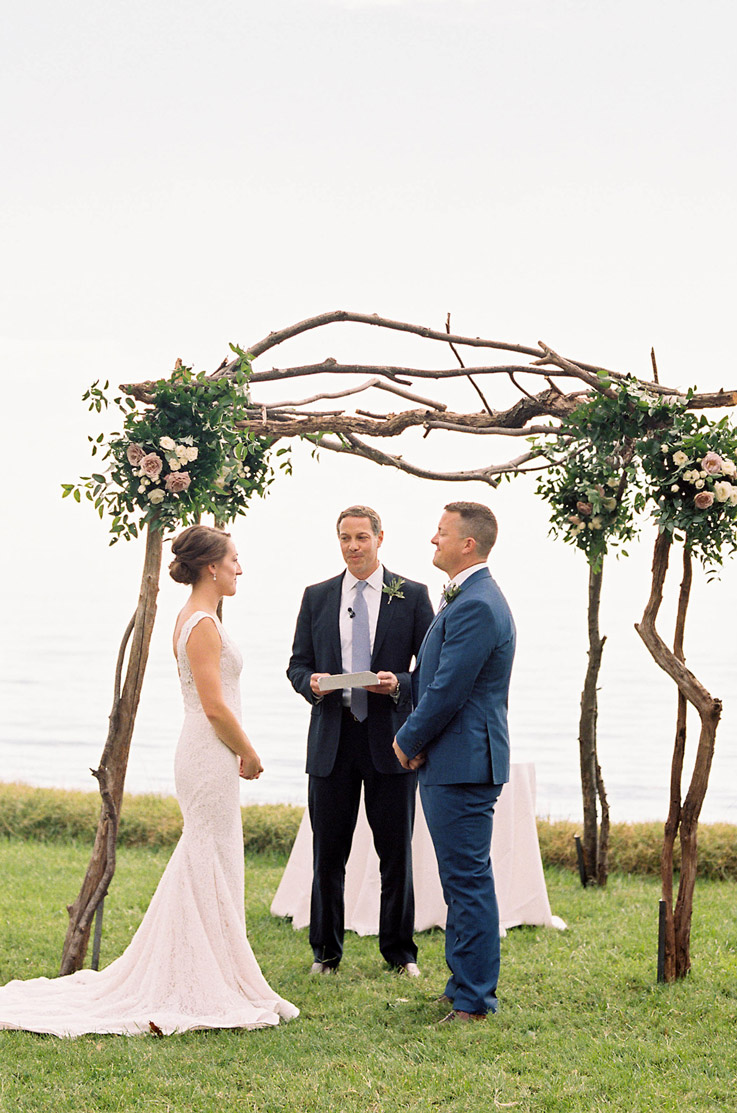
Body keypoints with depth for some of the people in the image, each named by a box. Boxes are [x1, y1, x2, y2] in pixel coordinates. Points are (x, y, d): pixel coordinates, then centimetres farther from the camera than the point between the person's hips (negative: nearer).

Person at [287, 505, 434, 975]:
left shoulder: (412, 596, 3)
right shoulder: (317, 597, 10)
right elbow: (297, 664, 12)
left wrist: (399, 684, -17)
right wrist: (311, 683, -10)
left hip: (390, 740, -2)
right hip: (332, 741, 2)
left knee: (396, 852, 5)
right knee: (328, 852, 5)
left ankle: (400, 951, 18)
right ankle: (326, 952, 16)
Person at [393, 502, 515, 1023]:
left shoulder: (476, 607, -19)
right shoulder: (466, 599, 16)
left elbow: (447, 690, -20)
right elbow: (428, 677, 21)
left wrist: (409, 740, -5)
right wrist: (415, 737, 6)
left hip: (463, 765, -11)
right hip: (452, 764, 11)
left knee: (468, 882, -5)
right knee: (463, 881, 16)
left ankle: (473, 1000, 1)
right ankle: (465, 987, 25)